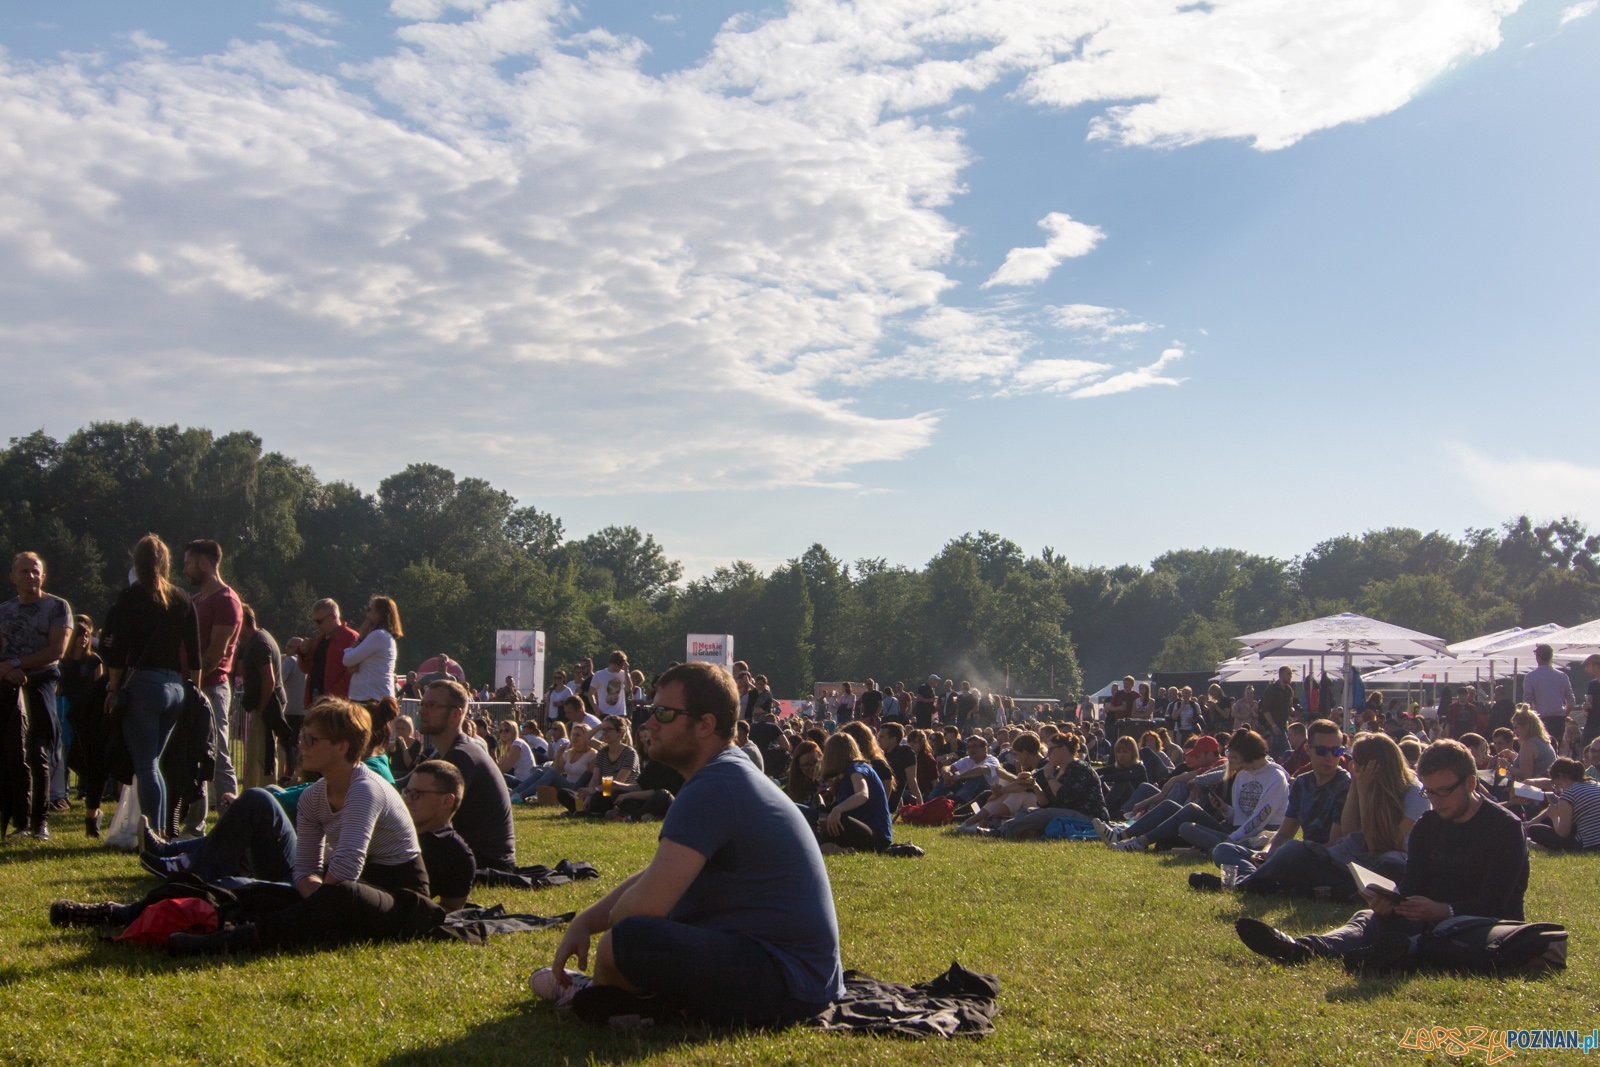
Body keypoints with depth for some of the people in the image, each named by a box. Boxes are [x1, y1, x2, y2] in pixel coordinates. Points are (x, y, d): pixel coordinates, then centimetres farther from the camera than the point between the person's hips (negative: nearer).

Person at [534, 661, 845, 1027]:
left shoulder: (713, 789, -19)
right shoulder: (732, 775, 15)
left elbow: (644, 903, -24)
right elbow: (655, 876, 22)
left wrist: (609, 925, -1)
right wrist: (583, 922, 11)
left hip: (786, 983, -11)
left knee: (623, 941, -25)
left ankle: (595, 998, 4)